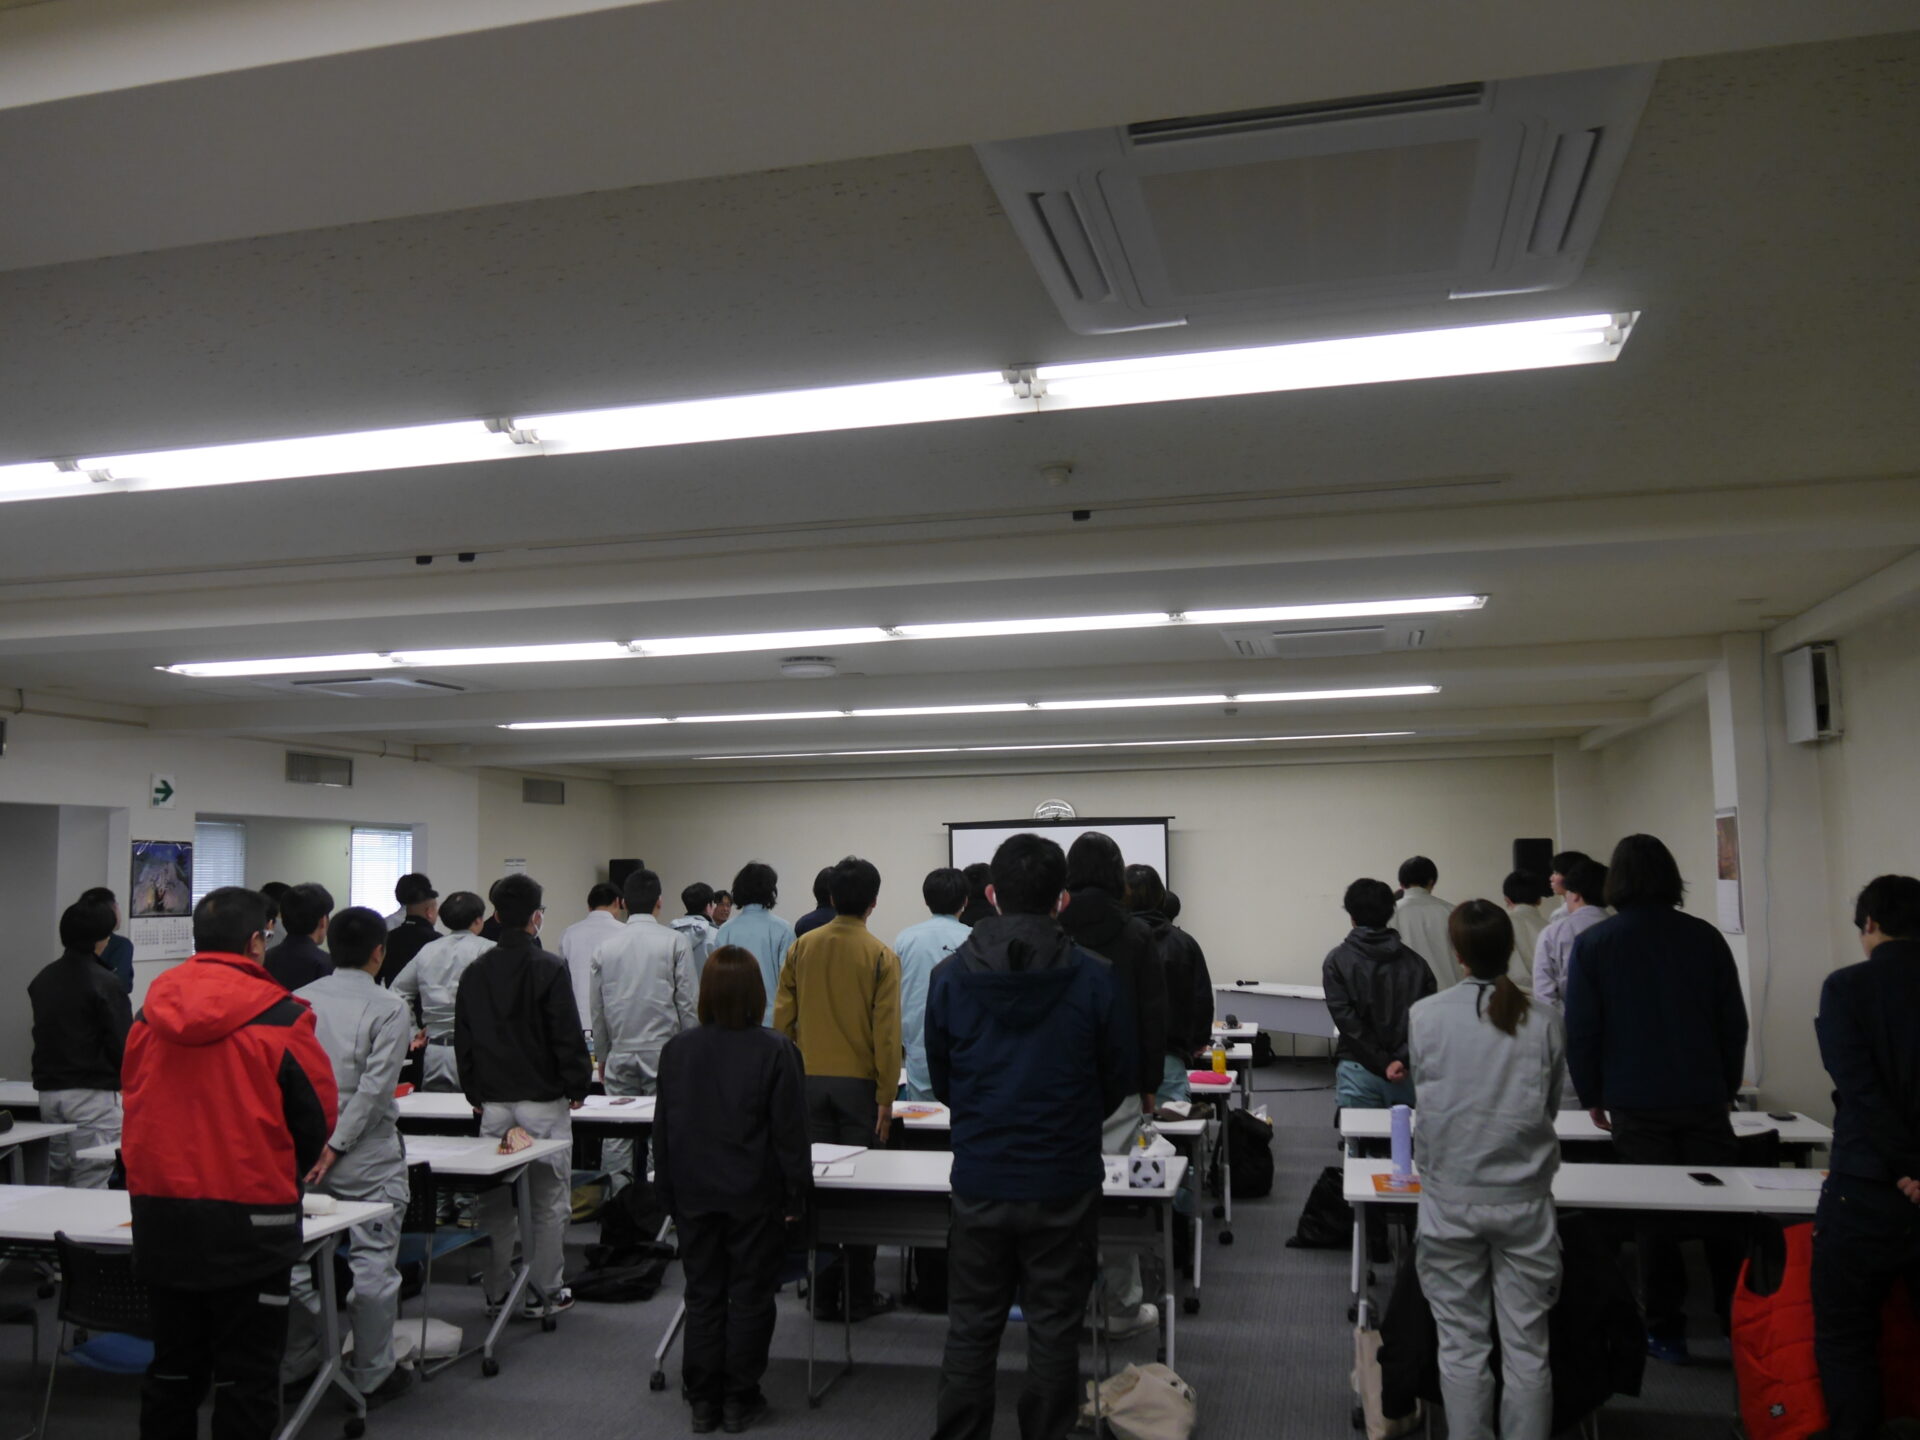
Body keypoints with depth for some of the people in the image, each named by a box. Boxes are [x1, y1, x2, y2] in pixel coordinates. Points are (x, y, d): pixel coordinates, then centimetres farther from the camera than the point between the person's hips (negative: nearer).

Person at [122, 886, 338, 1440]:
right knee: (246, 1377, 6)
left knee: (174, 1368, 19)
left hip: (158, 1213, 5)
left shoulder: (149, 1011, 0)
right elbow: (317, 1115, -7)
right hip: (249, 1220, -5)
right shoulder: (281, 1018, -13)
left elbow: (133, 1100, 11)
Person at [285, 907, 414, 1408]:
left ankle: (295, 1365, 26)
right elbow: (375, 1085, -15)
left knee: (298, 1258, 14)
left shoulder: (299, 1000, 4)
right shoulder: (389, 1008, -9)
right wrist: (336, 1145, -11)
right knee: (372, 1263, 4)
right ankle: (371, 1376, 12)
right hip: (367, 1155, -5)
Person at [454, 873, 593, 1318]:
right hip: (543, 1102, -5)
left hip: (493, 1104, 5)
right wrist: (578, 1085, 1)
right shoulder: (549, 969, -12)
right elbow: (568, 1036, -12)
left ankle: (498, 1292, 20)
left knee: (495, 1201, 12)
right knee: (549, 1201, 5)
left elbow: (463, 1041, 10)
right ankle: (546, 1293, 11)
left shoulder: (474, 973, 5)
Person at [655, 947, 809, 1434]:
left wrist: (669, 1194, 16)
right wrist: (795, 1193, -1)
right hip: (754, 1195, -3)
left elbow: (663, 1130, 6)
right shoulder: (774, 1051, -13)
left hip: (695, 1195, 3)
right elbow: (790, 1131, -11)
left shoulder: (676, 1049, -1)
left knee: (703, 1297, 13)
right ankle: (739, 1400, 16)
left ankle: (703, 1399, 19)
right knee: (750, 1297, 9)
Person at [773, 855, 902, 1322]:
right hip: (859, 1084, -3)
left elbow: (782, 1018, 3)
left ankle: (824, 1295, 16)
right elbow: (886, 1032, -10)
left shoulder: (802, 947, 0)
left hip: (809, 1082, 3)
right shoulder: (880, 956, -9)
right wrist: (886, 1097, -5)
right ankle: (859, 1296, 12)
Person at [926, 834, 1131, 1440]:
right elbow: (1121, 1078, -1)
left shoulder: (951, 975, -7)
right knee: (1053, 1331, 12)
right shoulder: (1094, 978, -12)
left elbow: (940, 1078, 4)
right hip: (1065, 1184, -1)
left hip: (979, 1180, 2)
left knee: (970, 1328, 14)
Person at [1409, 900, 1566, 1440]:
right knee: (1526, 1348, 10)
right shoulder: (1543, 1021, -6)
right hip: (1524, 1198, 1)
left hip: (1451, 1199, 0)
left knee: (1462, 1345, 10)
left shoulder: (1425, 1016, -8)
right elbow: (1551, 1104, 7)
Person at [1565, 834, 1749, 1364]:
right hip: (1704, 1100, 1)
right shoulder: (1704, 937, 0)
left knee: (1653, 1220, 7)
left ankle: (1666, 1332, 13)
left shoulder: (1594, 944, -5)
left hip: (1636, 1105, -1)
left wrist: (1593, 1096, 6)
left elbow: (1581, 1031, -5)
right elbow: (1734, 1021, 5)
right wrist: (1728, 1087, 16)